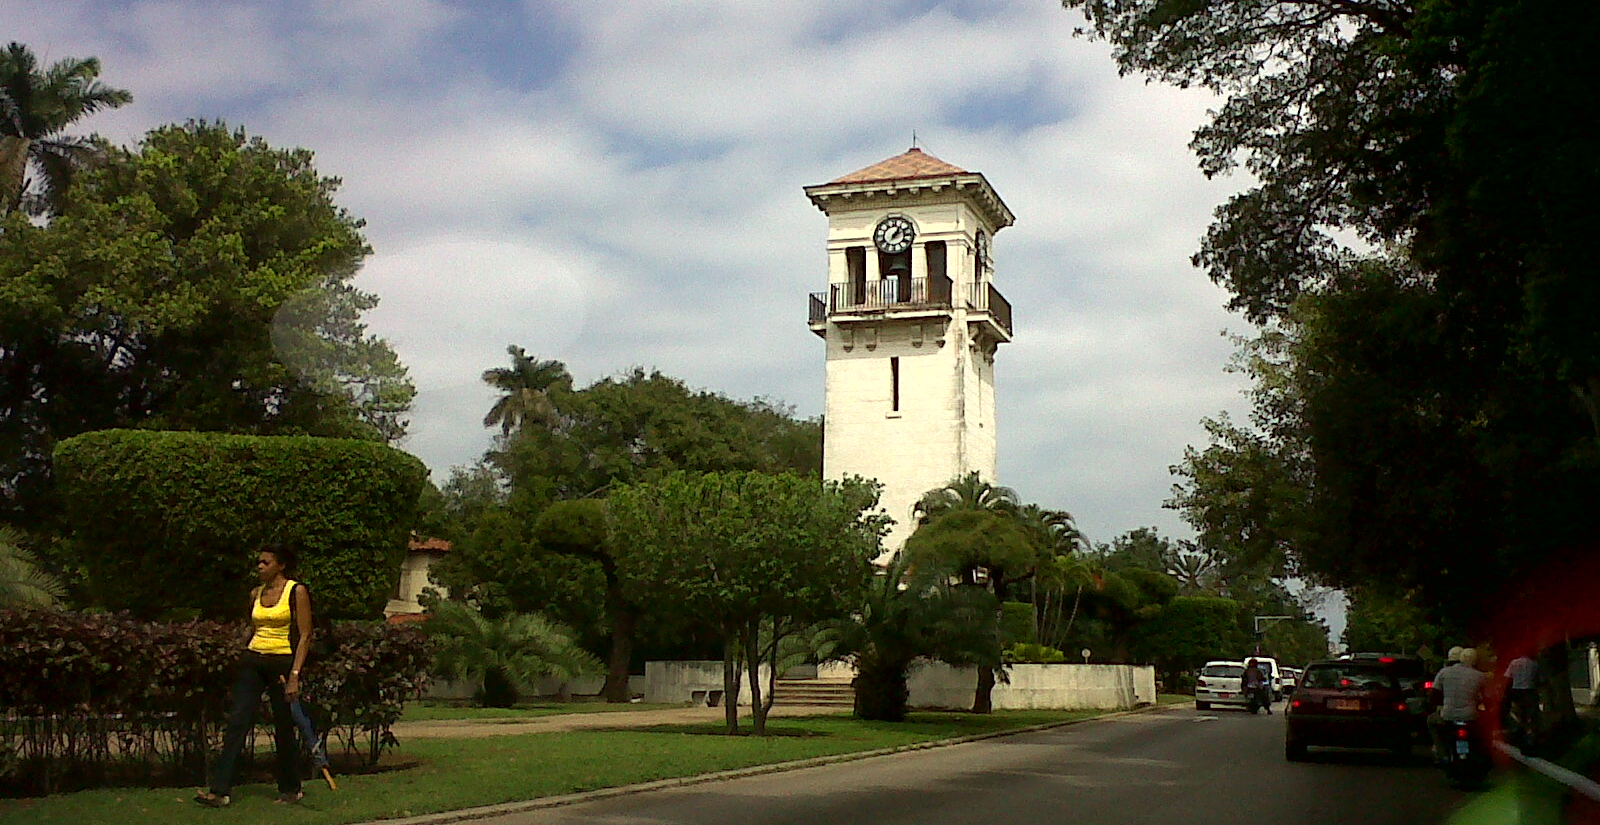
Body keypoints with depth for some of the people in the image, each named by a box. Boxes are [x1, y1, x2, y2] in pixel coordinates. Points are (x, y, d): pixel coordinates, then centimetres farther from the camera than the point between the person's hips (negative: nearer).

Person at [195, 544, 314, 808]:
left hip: (282, 662, -5)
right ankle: (219, 790, -8)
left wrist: (294, 675, -15)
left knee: (284, 727, 4)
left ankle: (291, 789, 20)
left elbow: (305, 636, -9)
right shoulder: (255, 594, 10)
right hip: (253, 661, 5)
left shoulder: (296, 592, -6)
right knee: (237, 722, -6)